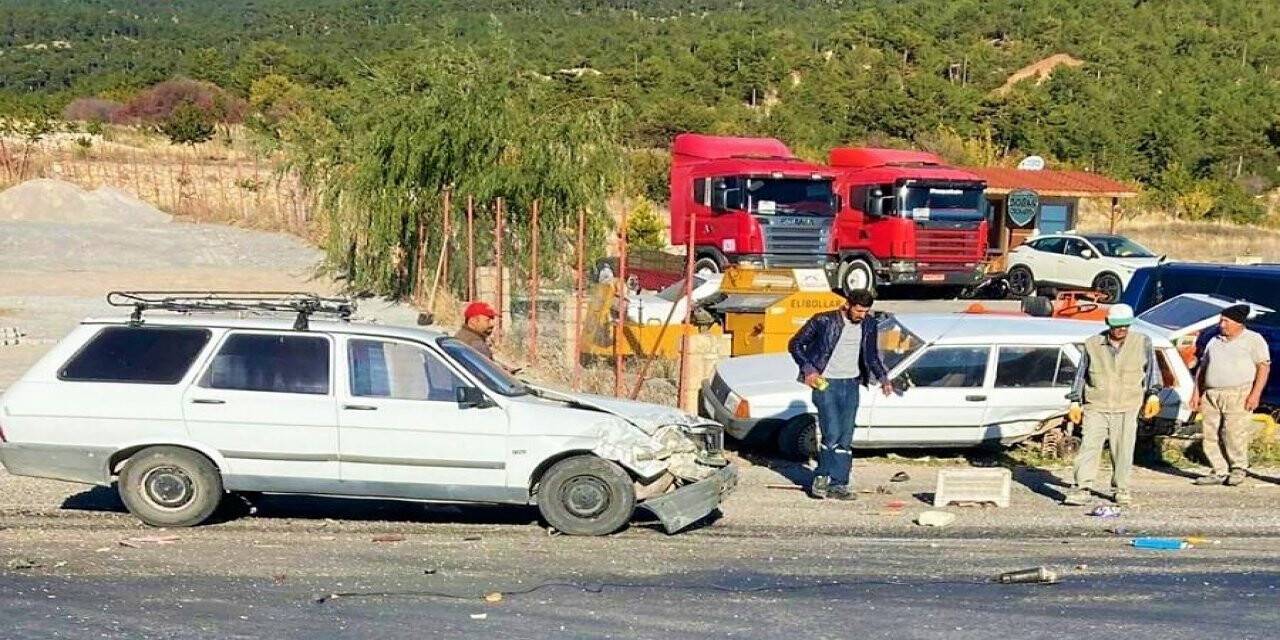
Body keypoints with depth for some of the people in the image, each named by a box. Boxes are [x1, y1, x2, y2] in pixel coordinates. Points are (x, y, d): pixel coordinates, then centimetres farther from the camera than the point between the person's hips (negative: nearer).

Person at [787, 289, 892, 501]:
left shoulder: (869, 324, 4)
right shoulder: (823, 321, -10)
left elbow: (872, 355, 18)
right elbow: (795, 344, -2)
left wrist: (882, 378, 3)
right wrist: (808, 370, -12)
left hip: (851, 385, 5)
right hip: (826, 384, -5)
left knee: (845, 438, 4)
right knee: (832, 434, -12)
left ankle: (838, 484, 10)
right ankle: (821, 477, 4)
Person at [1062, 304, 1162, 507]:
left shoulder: (1142, 342, 6)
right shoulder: (1092, 344, 7)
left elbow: (1152, 368, 9)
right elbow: (1081, 374, 13)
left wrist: (1152, 395, -2)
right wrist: (1075, 402, 11)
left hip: (1127, 408, 0)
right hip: (1095, 406, 0)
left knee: (1123, 449, 0)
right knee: (1089, 446, -9)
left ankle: (1121, 489, 13)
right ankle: (1082, 489, -9)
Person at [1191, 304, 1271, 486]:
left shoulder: (1254, 340, 3)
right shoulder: (1214, 341, 20)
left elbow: (1264, 367, -4)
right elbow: (1202, 367, 23)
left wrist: (1256, 394, -14)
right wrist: (1197, 393, 13)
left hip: (1238, 395, -6)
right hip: (1211, 395, 6)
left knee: (1234, 433, -12)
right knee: (1211, 435, 0)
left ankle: (1239, 469, 3)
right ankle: (1219, 472, 6)